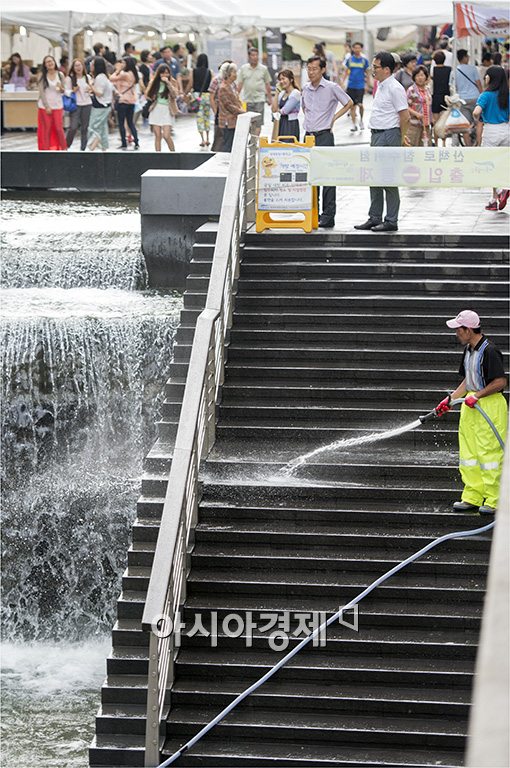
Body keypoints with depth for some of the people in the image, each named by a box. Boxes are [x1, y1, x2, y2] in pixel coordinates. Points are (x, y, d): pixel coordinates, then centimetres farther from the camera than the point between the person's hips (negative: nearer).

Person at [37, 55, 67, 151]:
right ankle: (46, 149, 8)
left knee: (59, 128, -4)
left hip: (57, 106, 1)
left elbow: (63, 91, 11)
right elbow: (41, 92, -4)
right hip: (45, 106, -1)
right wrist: (47, 106, -10)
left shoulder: (60, 75, 5)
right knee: (46, 129, 0)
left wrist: (61, 88, -14)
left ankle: (63, 149, 6)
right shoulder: (42, 75, -1)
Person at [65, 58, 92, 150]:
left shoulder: (87, 77, 10)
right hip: (75, 104, -4)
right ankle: (66, 146, 4)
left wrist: (90, 91, -1)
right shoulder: (69, 78, -2)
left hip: (87, 104, 4)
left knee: (85, 128, 5)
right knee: (73, 127, -12)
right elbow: (66, 91, 0)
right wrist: (73, 91, -19)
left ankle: (83, 148, 12)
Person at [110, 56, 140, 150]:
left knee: (121, 123, 2)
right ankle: (136, 143, 12)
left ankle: (124, 144, 3)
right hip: (132, 101, 8)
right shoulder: (133, 74, 8)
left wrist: (117, 70, -5)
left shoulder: (125, 74, -18)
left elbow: (112, 78, -17)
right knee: (131, 122, 15)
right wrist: (119, 70, 9)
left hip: (123, 101, -8)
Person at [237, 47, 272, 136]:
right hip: (247, 99, 1)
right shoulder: (243, 69, 5)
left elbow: (267, 84, 9)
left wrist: (269, 98, 10)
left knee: (258, 122, -7)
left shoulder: (263, 69, 3)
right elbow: (239, 84, 7)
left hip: (259, 99, -1)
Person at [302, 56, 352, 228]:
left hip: (324, 135, -6)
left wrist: (334, 117, 0)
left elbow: (349, 103, 3)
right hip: (308, 136, 6)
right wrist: (309, 120, 14)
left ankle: (328, 215, -7)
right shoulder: (305, 89, 10)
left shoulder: (332, 88, -6)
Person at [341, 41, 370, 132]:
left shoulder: (364, 60, 1)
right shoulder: (349, 59, 5)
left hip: (360, 86, -2)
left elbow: (367, 73, 7)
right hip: (351, 86, 2)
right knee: (352, 105, 2)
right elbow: (346, 71, 10)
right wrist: (342, 82, 0)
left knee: (360, 104, -8)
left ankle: (361, 120, 20)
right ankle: (354, 125, 10)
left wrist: (367, 85, 3)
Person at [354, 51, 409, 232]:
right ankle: (374, 218, 20)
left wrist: (401, 138, -5)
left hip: (389, 136, -10)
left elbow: (404, 115, -16)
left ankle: (391, 221, -1)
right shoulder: (381, 86, 15)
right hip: (377, 135, 10)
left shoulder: (394, 88, -15)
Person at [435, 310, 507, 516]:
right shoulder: (469, 350, 12)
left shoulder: (489, 352, -18)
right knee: (468, 452, 11)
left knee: (489, 453, -6)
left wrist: (477, 396, -18)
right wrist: (449, 399, 13)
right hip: (471, 405, 10)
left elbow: (501, 382, -20)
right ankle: (472, 498, 17)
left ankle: (493, 501, 0)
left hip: (490, 404, -10)